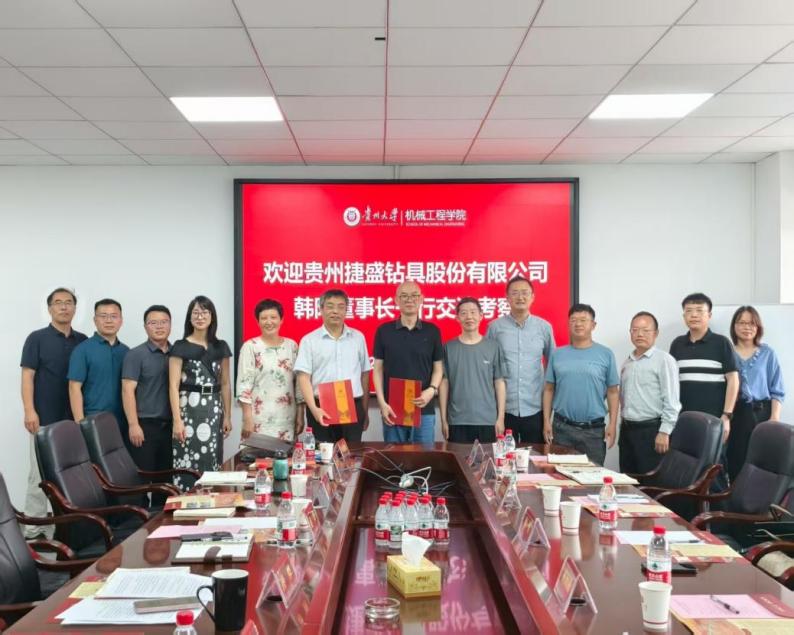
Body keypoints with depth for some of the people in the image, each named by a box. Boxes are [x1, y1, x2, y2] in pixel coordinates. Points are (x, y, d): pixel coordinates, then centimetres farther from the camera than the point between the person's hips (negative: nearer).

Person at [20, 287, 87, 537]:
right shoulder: (37, 338, -1)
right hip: (45, 419, -4)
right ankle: (33, 527, 6)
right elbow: (27, 376, -5)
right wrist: (29, 411, -14)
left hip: (75, 419, 4)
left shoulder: (83, 341, 9)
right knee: (40, 473, -1)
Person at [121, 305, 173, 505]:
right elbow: (128, 391, -9)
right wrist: (133, 424, -17)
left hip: (169, 425, 5)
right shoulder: (136, 354, -3)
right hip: (145, 425, -5)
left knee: (165, 478, 10)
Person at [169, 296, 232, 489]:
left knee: (211, 461, 5)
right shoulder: (180, 347, -1)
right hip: (189, 408, -4)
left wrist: (227, 415, 8)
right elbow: (173, 386, -6)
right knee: (187, 461, -7)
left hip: (213, 410, 4)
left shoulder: (221, 347, 11)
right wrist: (177, 419, -14)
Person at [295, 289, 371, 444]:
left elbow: (364, 375, 14)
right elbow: (304, 377, -5)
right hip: (322, 409, -2)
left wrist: (365, 411, 13)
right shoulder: (309, 340, 1)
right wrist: (314, 409, -17)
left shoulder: (358, 337, 10)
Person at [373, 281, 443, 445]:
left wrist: (432, 390, -10)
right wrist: (382, 403, -5)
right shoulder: (384, 331, 3)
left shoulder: (432, 331, 5)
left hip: (424, 409, 0)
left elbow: (438, 368, 9)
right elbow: (378, 369, 4)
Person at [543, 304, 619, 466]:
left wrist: (612, 424, -4)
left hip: (594, 430, -1)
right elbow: (549, 390, 7)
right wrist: (546, 421, 1)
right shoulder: (557, 354, 5)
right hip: (562, 428, 1)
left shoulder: (606, 354, 1)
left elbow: (612, 392, 2)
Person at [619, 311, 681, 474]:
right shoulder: (627, 362, 14)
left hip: (651, 430, -7)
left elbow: (671, 401, -14)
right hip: (627, 430, 7)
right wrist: (623, 427, 15)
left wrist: (665, 432, -18)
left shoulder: (664, 360, -9)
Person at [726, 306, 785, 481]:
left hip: (761, 413, 0)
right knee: (734, 463, 0)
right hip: (734, 414, 0)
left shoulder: (768, 353, 7)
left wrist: (775, 418, -6)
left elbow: (777, 391, 4)